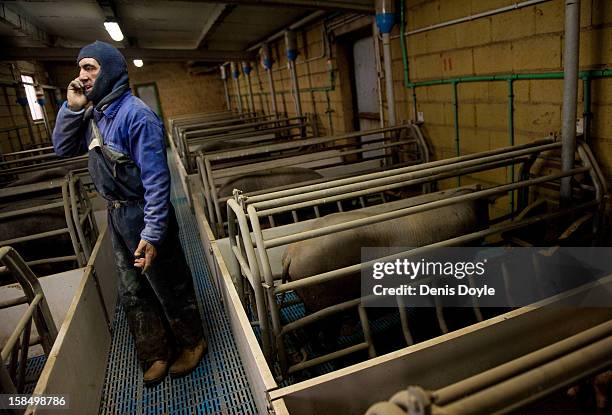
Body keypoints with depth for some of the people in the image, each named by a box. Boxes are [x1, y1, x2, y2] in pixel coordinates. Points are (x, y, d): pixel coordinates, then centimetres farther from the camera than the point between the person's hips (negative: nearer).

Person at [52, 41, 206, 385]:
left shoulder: (136, 114, -21)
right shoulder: (95, 114, 5)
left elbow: (156, 178, -24)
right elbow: (63, 148, 12)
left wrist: (152, 233, -26)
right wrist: (72, 108, -3)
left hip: (143, 214, -9)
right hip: (117, 215, 9)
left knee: (170, 288, 9)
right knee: (134, 292, 18)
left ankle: (192, 343, 32)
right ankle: (156, 353, 36)